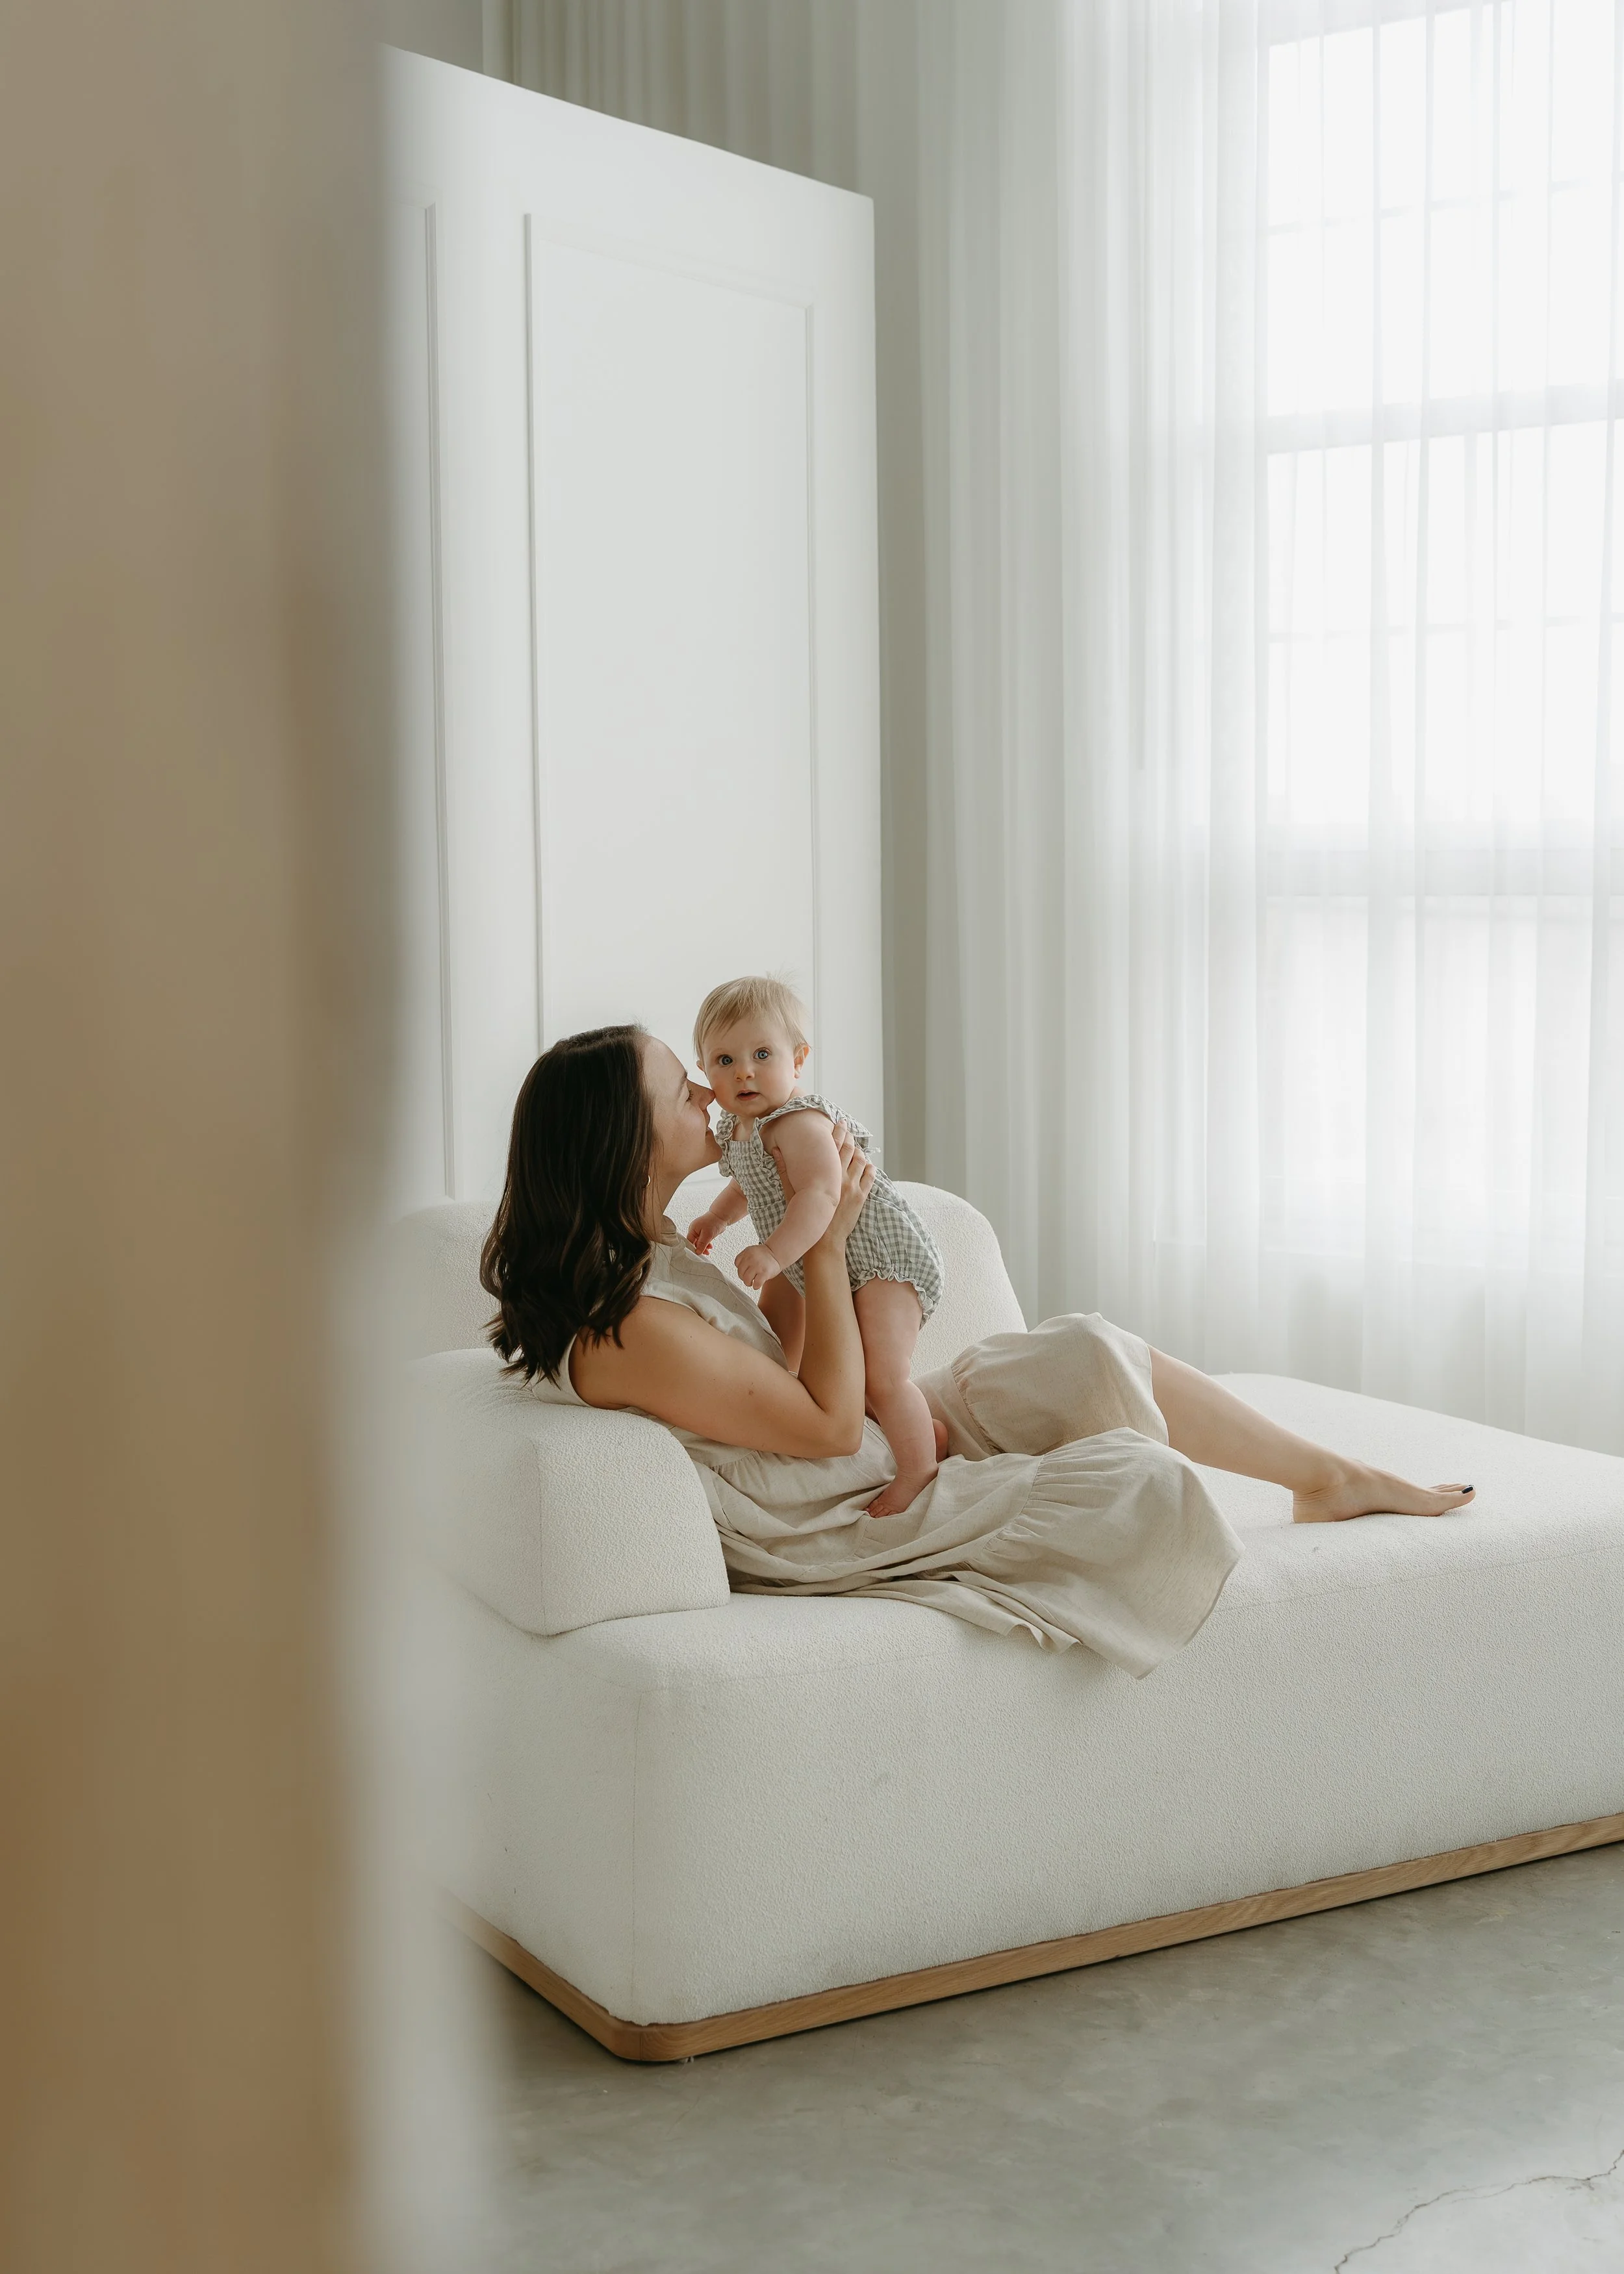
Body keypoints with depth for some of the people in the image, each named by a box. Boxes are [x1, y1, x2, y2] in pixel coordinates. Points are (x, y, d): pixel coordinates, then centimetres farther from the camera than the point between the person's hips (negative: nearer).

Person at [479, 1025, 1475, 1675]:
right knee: (1140, 1483, -13)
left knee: (1090, 1356, 3)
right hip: (836, 1530, -10)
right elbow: (831, 1425, -21)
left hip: (882, 1450, 10)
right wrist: (828, 1243, -17)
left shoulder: (644, 1251, 1)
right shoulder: (628, 1329, -31)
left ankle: (1333, 1475, 17)